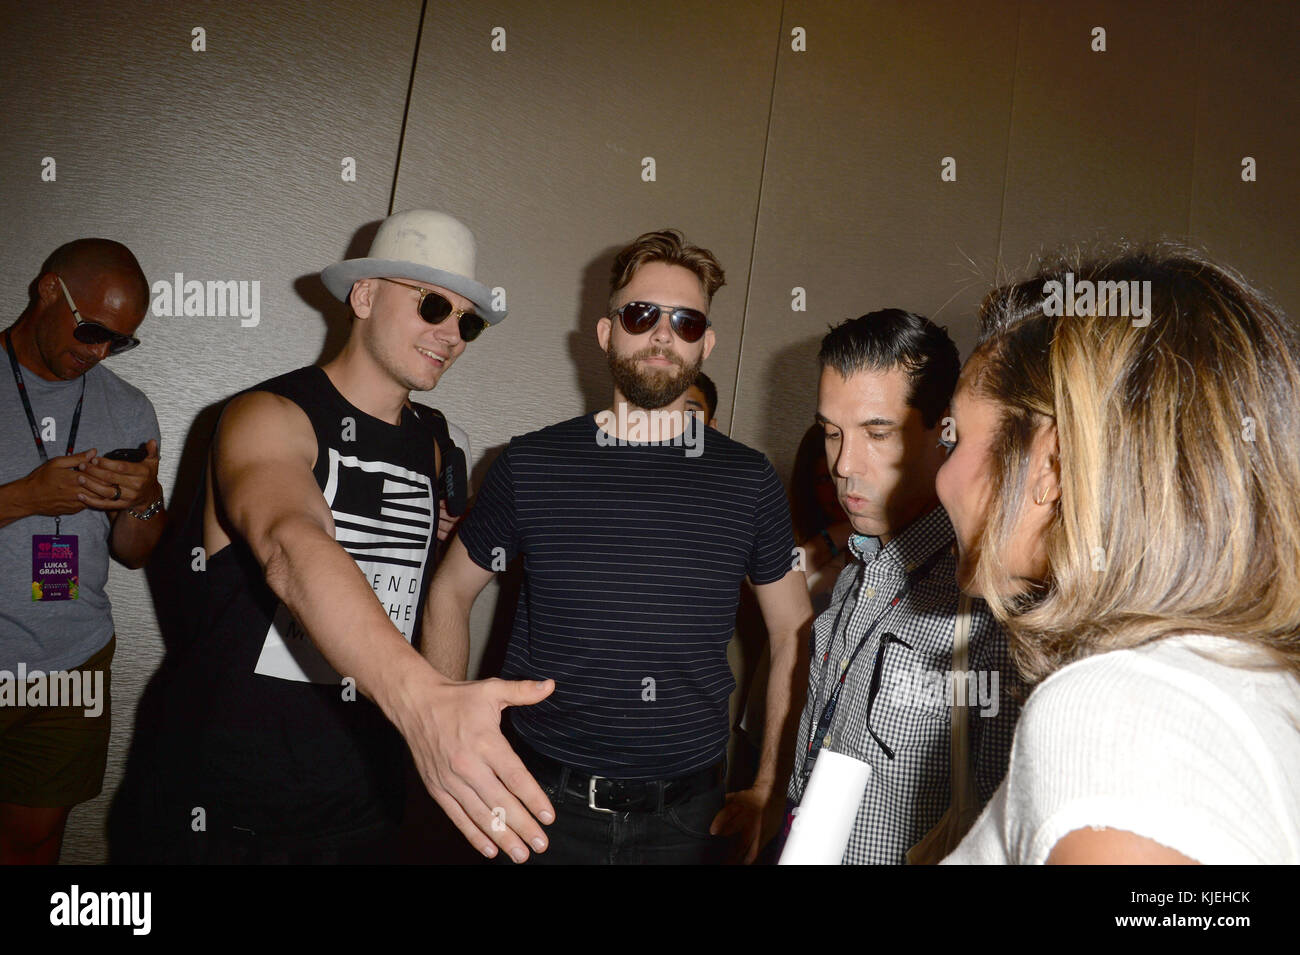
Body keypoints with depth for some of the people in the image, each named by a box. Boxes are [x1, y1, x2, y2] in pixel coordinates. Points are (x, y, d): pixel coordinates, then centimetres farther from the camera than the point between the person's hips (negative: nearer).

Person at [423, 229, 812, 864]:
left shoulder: (749, 482, -3)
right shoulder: (530, 465, -4)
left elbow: (793, 637, 4)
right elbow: (450, 593, 7)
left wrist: (769, 795, 1)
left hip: (686, 811, 1)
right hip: (544, 799, 0)